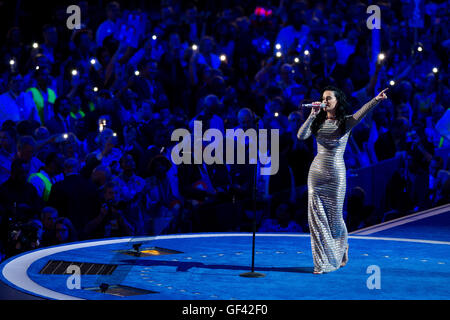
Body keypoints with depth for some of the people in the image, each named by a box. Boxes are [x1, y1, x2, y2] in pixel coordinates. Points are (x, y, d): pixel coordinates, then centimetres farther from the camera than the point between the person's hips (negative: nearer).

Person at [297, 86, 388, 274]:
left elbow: (362, 112, -20)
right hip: (317, 173, 3)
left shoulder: (345, 122, -2)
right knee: (317, 216, -3)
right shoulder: (318, 123, 6)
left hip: (336, 174, -2)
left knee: (334, 216, 6)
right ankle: (322, 262, 2)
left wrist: (376, 100, -38)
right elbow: (301, 136, -7)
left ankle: (342, 248, 36)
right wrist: (312, 115, -14)